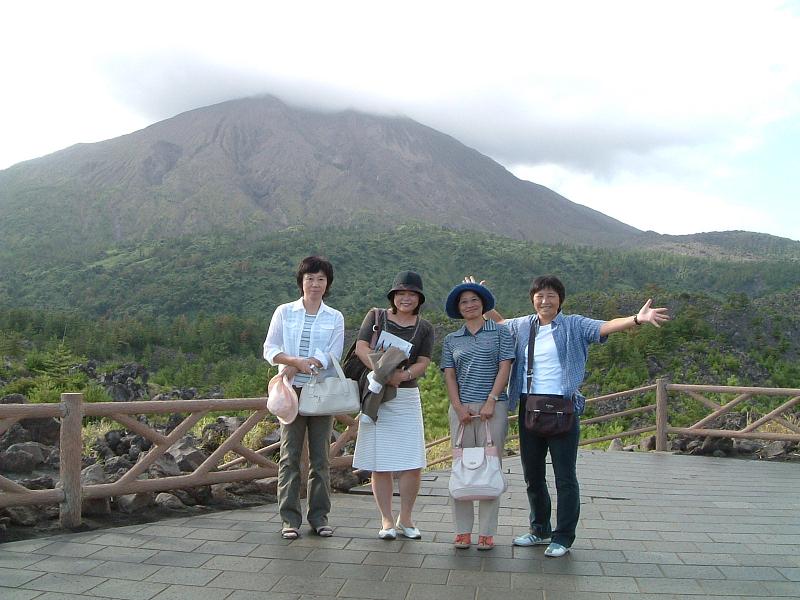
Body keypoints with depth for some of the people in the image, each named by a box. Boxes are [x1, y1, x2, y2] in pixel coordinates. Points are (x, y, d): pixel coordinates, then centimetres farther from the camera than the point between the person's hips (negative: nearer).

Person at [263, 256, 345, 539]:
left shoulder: (335, 318, 7)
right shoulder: (284, 312, 7)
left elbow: (332, 356, -5)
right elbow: (270, 349, 0)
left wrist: (296, 366, -16)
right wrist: (297, 361, -18)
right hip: (292, 390, 0)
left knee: (320, 456, 5)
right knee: (290, 455, 0)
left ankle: (318, 516, 15)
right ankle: (290, 518, 7)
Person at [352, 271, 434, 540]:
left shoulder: (424, 328, 8)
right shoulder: (376, 317, 5)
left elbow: (423, 363, -1)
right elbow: (361, 347, -8)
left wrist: (403, 375, -24)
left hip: (407, 397, 2)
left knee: (413, 463, -2)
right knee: (380, 463, 2)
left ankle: (405, 518, 14)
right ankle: (387, 520, 13)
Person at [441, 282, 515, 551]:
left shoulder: (500, 332, 6)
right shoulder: (451, 340, 13)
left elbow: (504, 368, -2)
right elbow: (449, 375, 7)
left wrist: (491, 401, -11)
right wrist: (458, 407, -6)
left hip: (493, 406, -2)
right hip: (461, 408, 2)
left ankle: (487, 532, 7)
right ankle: (462, 531, 11)